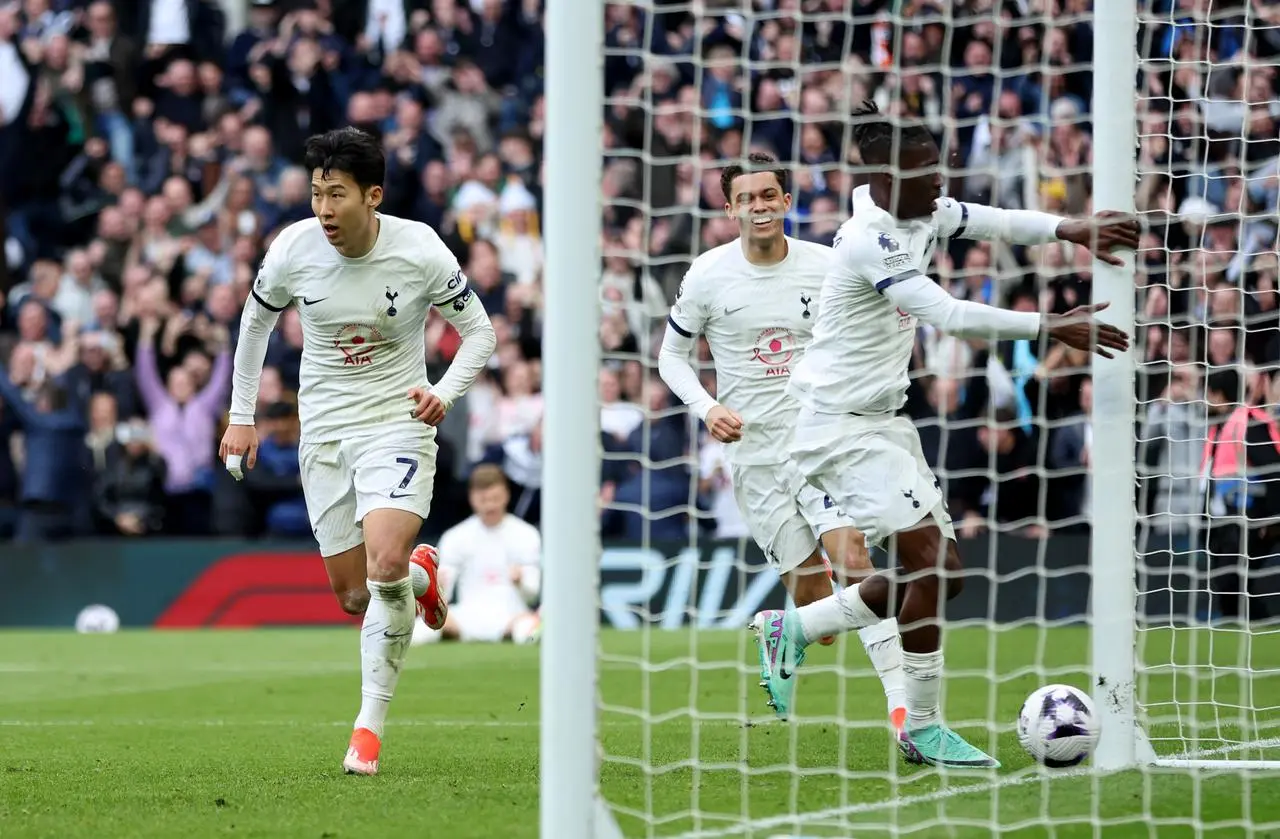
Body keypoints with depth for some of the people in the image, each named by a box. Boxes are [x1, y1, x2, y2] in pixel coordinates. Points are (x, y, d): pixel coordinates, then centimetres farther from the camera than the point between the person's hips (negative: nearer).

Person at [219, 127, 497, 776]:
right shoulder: (293, 249, -9)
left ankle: (370, 724, -13)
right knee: (354, 595, 4)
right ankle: (420, 573, 41)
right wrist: (242, 417, 12)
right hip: (323, 430, 3)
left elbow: (479, 332, -2)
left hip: (397, 422, -3)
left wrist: (443, 393, -19)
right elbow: (256, 318, 11)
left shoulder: (420, 252, -15)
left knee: (384, 563, -25)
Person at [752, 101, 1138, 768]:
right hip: (841, 430, -10)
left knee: (940, 573, 7)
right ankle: (922, 729, -7)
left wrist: (1071, 229, -17)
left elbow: (992, 221, 2)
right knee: (932, 561, -16)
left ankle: (791, 630, 20)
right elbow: (948, 315, -28)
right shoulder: (868, 240, -22)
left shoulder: (923, 214, 5)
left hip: (885, 424, 10)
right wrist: (1049, 327, -28)